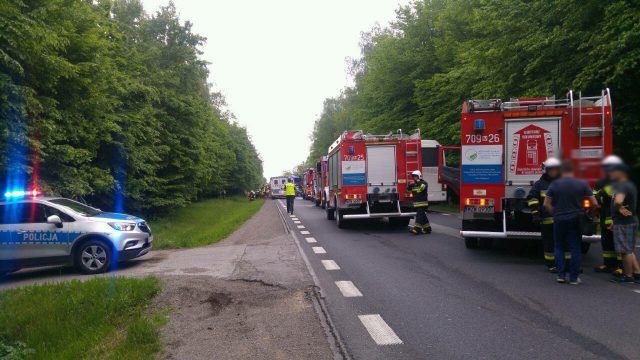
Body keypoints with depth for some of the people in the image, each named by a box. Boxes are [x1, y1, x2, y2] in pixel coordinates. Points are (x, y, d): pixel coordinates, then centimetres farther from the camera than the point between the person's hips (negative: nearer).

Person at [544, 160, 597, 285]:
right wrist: (585, 212, 14)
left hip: (559, 220, 0)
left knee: (559, 247, 14)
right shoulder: (582, 184, -3)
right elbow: (594, 203, -3)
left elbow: (546, 204, -5)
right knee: (575, 249, 7)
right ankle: (573, 278, 8)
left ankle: (561, 275, 9)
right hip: (576, 221, 0)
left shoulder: (555, 184, -4)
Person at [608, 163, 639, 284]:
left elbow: (618, 201, -36)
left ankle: (628, 276, 7)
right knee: (629, 250, 16)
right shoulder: (630, 185, 15)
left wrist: (619, 208, -16)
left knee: (626, 250, -1)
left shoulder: (621, 186, -18)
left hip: (623, 223, -10)